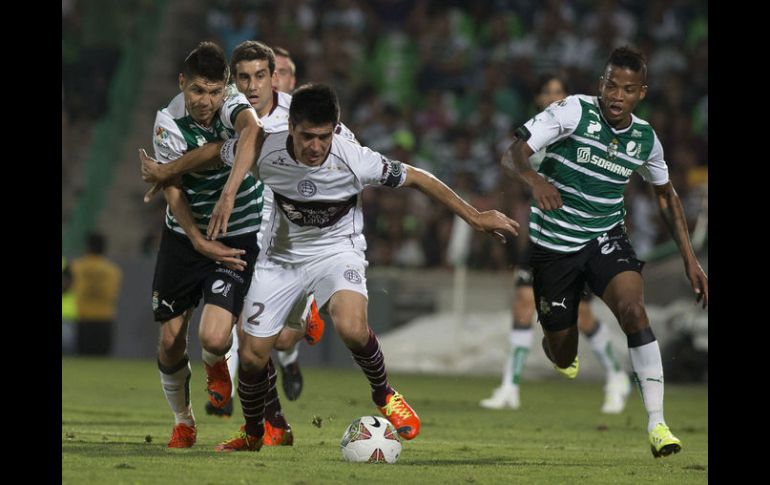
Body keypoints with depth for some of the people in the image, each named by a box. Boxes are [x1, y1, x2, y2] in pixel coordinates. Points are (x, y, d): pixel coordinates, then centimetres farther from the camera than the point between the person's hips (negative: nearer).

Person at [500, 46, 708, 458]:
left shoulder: (645, 139, -4)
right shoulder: (573, 112, -17)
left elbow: (665, 195, 14)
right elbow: (511, 156, -22)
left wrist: (690, 259, 8)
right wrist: (535, 179, -46)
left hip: (605, 239, 2)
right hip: (552, 245, -2)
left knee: (633, 308, -29)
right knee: (564, 360, 6)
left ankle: (656, 423, -29)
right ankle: (552, 342, 48)